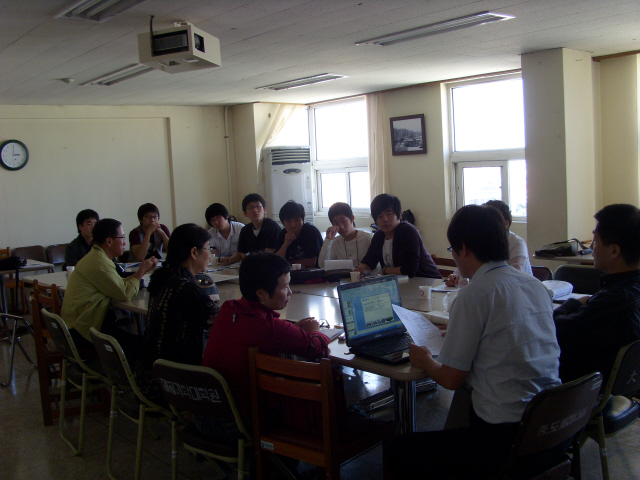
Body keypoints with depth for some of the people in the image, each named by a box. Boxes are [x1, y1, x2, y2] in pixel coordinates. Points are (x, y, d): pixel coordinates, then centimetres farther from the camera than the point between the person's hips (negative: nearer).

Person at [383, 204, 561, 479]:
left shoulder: (474, 294, -15)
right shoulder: (536, 286, 7)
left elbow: (451, 379, -10)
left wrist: (425, 361, 11)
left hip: (506, 438, -8)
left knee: (396, 452, 5)